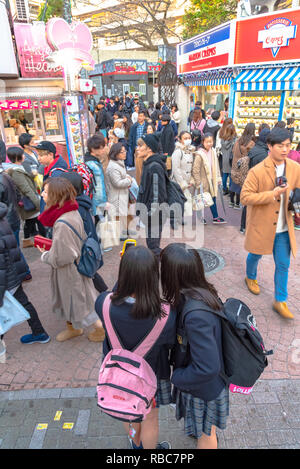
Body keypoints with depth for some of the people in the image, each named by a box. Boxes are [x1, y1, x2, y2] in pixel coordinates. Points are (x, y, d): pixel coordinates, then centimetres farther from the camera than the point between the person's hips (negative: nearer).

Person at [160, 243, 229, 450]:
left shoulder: (196, 316, -41)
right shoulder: (203, 292, -16)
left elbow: (207, 368, -34)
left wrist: (176, 377, -20)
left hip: (203, 385, -8)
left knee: (205, 434, 25)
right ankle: (210, 435, 66)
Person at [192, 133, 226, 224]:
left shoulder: (213, 152, 4)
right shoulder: (199, 154, -18)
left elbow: (216, 166, 13)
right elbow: (195, 170, -17)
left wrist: (218, 178, 11)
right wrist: (198, 183, -17)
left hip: (211, 180, 6)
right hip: (203, 181, -6)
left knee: (213, 198, 11)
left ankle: (215, 217, 20)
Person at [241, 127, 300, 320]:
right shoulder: (257, 171, -16)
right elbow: (245, 197, -18)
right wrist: (271, 195, -26)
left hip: (283, 228, 4)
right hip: (261, 225, -3)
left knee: (283, 265, 8)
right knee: (255, 256, 20)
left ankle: (280, 301, 23)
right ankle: (251, 278, 51)